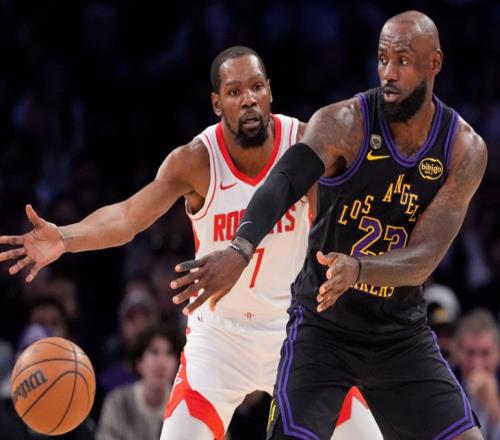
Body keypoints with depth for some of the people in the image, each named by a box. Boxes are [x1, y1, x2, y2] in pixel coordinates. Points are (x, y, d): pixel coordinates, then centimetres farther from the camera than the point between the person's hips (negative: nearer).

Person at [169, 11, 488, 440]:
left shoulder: (466, 150, -8)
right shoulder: (343, 124, -16)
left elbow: (423, 260, -15)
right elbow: (283, 182, -36)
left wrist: (357, 268, -37)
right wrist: (241, 250, -57)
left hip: (403, 334, 3)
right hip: (323, 328, -3)